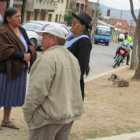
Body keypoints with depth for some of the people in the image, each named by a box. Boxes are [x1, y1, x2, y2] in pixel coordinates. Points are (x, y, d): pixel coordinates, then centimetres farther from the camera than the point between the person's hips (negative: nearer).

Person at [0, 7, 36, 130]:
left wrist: (29, 53, -13)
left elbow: (29, 45, 9)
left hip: (18, 69, 7)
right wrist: (22, 56, -21)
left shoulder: (22, 31, 10)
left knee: (12, 95, 13)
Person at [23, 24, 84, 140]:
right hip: (70, 114, 9)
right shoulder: (73, 58, 14)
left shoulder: (48, 57, -16)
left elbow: (37, 89, -20)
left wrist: (27, 114, -11)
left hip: (49, 117, -9)